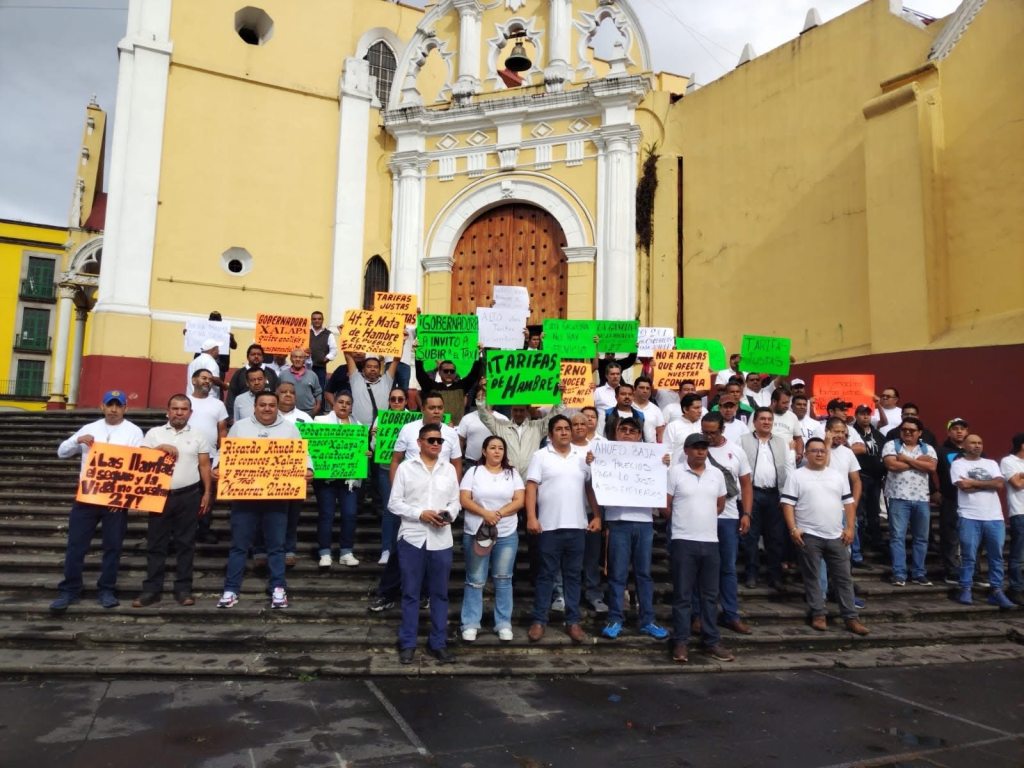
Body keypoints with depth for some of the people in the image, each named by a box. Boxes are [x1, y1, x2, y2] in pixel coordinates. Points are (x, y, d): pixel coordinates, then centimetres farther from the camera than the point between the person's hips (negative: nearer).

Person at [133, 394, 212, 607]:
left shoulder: (198, 436, 7)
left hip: (188, 496, 0)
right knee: (156, 543, 5)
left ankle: (183, 589, 11)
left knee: (185, 543, 5)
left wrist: (207, 493, 0)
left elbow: (204, 466, 6)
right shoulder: (154, 433, 7)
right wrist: (160, 448, -12)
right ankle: (152, 589, 13)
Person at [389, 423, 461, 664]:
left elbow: (455, 501, 10)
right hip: (412, 538, -2)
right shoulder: (405, 467, -1)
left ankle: (438, 643, 21)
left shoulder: (449, 469, 8)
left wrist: (449, 515, -11)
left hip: (441, 540, 2)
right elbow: (394, 503, -3)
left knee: (440, 593, 9)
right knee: (410, 593, 7)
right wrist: (420, 514, -15)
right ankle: (407, 643, 19)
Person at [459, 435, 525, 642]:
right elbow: (464, 500, -6)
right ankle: (470, 624, 13)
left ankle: (504, 624, 16)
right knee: (475, 581, 4)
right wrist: (485, 513, -19)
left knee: (503, 580, 7)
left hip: (507, 534, 2)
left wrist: (499, 513, -16)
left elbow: (519, 501, -2)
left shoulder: (512, 473, 6)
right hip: (476, 533, -1)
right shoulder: (473, 472, 1)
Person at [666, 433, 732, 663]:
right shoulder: (675, 472, -5)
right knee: (682, 595, 2)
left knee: (710, 594, 11)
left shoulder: (717, 474, 9)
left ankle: (711, 641, 20)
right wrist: (683, 522, 7)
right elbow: (666, 505, -2)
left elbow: (720, 504, 19)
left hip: (710, 541, 4)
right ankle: (680, 642, 9)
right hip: (683, 541, -4)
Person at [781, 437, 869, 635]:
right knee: (812, 577, 4)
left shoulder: (838, 476, 12)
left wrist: (850, 528, 2)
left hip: (836, 536, 3)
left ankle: (851, 618, 11)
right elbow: (788, 504, -6)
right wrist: (793, 529, -14)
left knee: (844, 577, 5)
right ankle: (818, 614, 14)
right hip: (809, 536, -3)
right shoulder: (796, 476, -1)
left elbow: (849, 503, 12)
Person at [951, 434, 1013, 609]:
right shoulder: (958, 464, 4)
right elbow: (964, 486, -11)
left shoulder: (991, 463, 16)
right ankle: (965, 590, 6)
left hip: (994, 517, 4)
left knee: (996, 556, 5)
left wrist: (975, 482, -6)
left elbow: (1000, 484, 0)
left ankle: (996, 591, 12)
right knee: (968, 556, -1)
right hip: (970, 517, -4)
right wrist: (988, 484, -1)